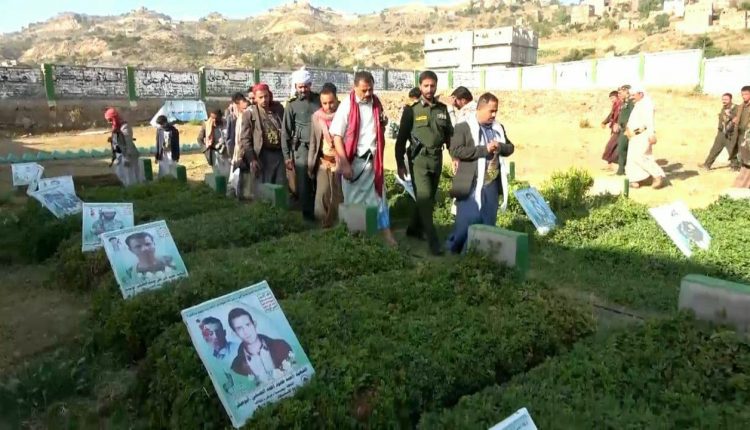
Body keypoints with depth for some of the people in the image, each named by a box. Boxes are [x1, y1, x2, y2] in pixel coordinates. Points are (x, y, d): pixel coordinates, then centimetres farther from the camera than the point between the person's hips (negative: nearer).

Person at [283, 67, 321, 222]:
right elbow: (286, 132, 3)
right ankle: (308, 212, 11)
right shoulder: (292, 105, 1)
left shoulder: (319, 99, 6)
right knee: (304, 181, 0)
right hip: (302, 148, -1)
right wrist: (287, 156, -1)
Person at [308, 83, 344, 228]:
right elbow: (313, 142, 7)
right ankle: (324, 222, 10)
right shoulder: (316, 116, 5)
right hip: (323, 162, 2)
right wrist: (310, 165, 5)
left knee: (339, 194, 3)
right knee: (322, 193, -6)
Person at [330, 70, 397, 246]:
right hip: (354, 160, -4)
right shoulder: (347, 106, -11)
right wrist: (345, 164, -19)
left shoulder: (376, 104, 4)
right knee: (353, 198, 8)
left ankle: (386, 230, 10)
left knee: (379, 194, 6)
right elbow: (337, 136, -14)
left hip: (373, 159, 4)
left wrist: (384, 123, -3)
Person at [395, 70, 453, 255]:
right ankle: (433, 240, -10)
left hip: (437, 158, 5)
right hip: (419, 159, -5)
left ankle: (414, 229, 30)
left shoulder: (442, 109, 8)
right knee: (424, 198, -12)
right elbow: (401, 138, -2)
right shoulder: (411, 110, -4)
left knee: (429, 198, 12)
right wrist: (400, 164, -5)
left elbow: (449, 134, 15)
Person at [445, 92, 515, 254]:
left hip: (492, 183, 6)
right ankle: (454, 247, 15)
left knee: (488, 220, 11)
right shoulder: (463, 127, -6)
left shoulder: (499, 128, 13)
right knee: (467, 218, -4)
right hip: (472, 184, -6)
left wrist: (500, 147, -6)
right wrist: (484, 149, -19)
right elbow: (456, 151, -17)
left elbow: (510, 148, 19)